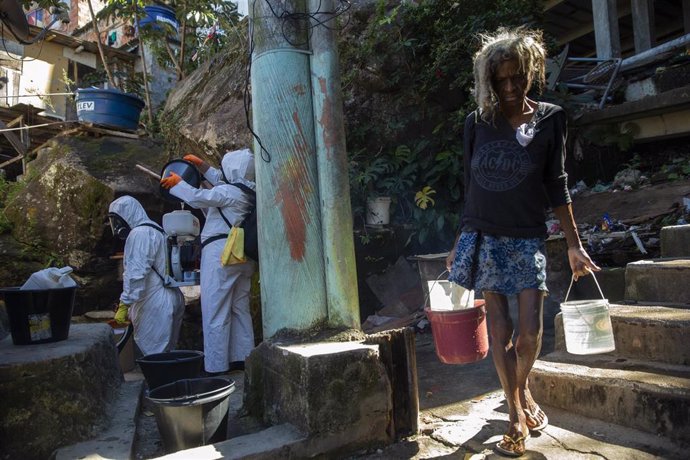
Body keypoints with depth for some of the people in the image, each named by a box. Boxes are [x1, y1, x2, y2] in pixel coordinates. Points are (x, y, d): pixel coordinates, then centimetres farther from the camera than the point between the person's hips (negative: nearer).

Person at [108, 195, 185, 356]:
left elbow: (136, 273, -21)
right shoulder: (154, 230, 21)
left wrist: (124, 304, -18)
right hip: (170, 299, 10)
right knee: (164, 351, 13)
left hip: (155, 305, -10)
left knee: (153, 354, -5)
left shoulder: (139, 234, -12)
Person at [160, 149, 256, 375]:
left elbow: (199, 198, -10)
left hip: (221, 254, -9)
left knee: (215, 312, -3)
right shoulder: (248, 191, 14)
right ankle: (241, 359, 20)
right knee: (240, 309, 13)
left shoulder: (229, 192, -12)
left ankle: (216, 367, 2)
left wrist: (177, 183, 7)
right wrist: (203, 166, 33)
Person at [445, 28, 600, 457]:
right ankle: (517, 414, 18)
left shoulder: (550, 118, 3)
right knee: (500, 329, 2)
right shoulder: (478, 122, 5)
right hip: (484, 238, 1)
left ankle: (523, 392, 29)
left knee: (530, 331, -3)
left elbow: (557, 186, 4)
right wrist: (460, 242, 9)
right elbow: (471, 187, 9)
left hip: (528, 240, 0)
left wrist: (575, 245, 1)